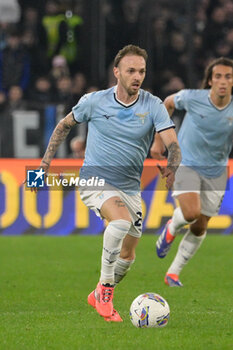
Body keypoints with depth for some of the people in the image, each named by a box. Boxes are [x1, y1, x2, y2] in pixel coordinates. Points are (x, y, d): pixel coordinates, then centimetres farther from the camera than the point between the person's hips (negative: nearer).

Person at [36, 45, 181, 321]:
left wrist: (171, 166, -37)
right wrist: (46, 161, 8)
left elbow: (172, 144, -15)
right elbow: (64, 125, 11)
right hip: (95, 180, -4)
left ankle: (98, 296, 35)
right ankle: (105, 288, -20)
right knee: (121, 220, -33)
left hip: (130, 187, 4)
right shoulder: (94, 101, -6)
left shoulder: (153, 106, -6)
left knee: (127, 256, 8)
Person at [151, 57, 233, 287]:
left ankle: (173, 274, 22)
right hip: (186, 163, -2)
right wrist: (158, 140, 6)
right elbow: (168, 103, 6)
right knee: (191, 212, -24)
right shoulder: (192, 98, -15)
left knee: (199, 228, 5)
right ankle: (171, 229, 12)